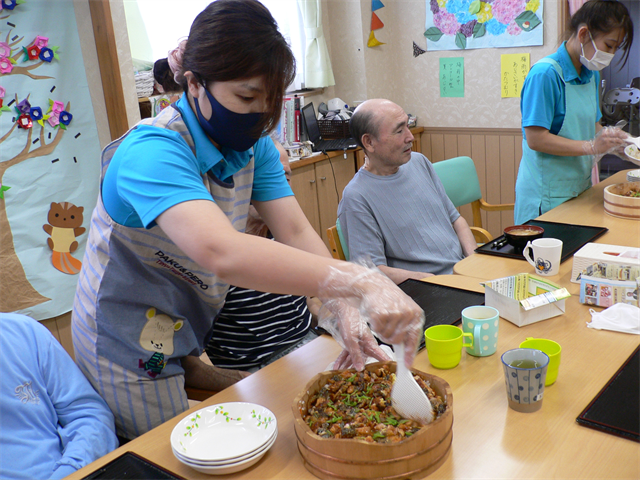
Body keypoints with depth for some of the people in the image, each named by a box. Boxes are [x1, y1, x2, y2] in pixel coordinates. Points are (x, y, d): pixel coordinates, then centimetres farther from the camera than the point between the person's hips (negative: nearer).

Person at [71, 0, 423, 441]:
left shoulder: (254, 147, -7)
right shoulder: (153, 153, -33)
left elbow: (296, 231, -15)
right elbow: (221, 252, -49)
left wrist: (345, 314, -30)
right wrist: (360, 282, -56)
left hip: (187, 330, 7)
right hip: (132, 349, -6)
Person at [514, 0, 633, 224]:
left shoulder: (592, 75, 10)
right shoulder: (545, 74, -18)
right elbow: (536, 139, -22)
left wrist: (609, 136, -1)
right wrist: (591, 146, -23)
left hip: (580, 186, 8)